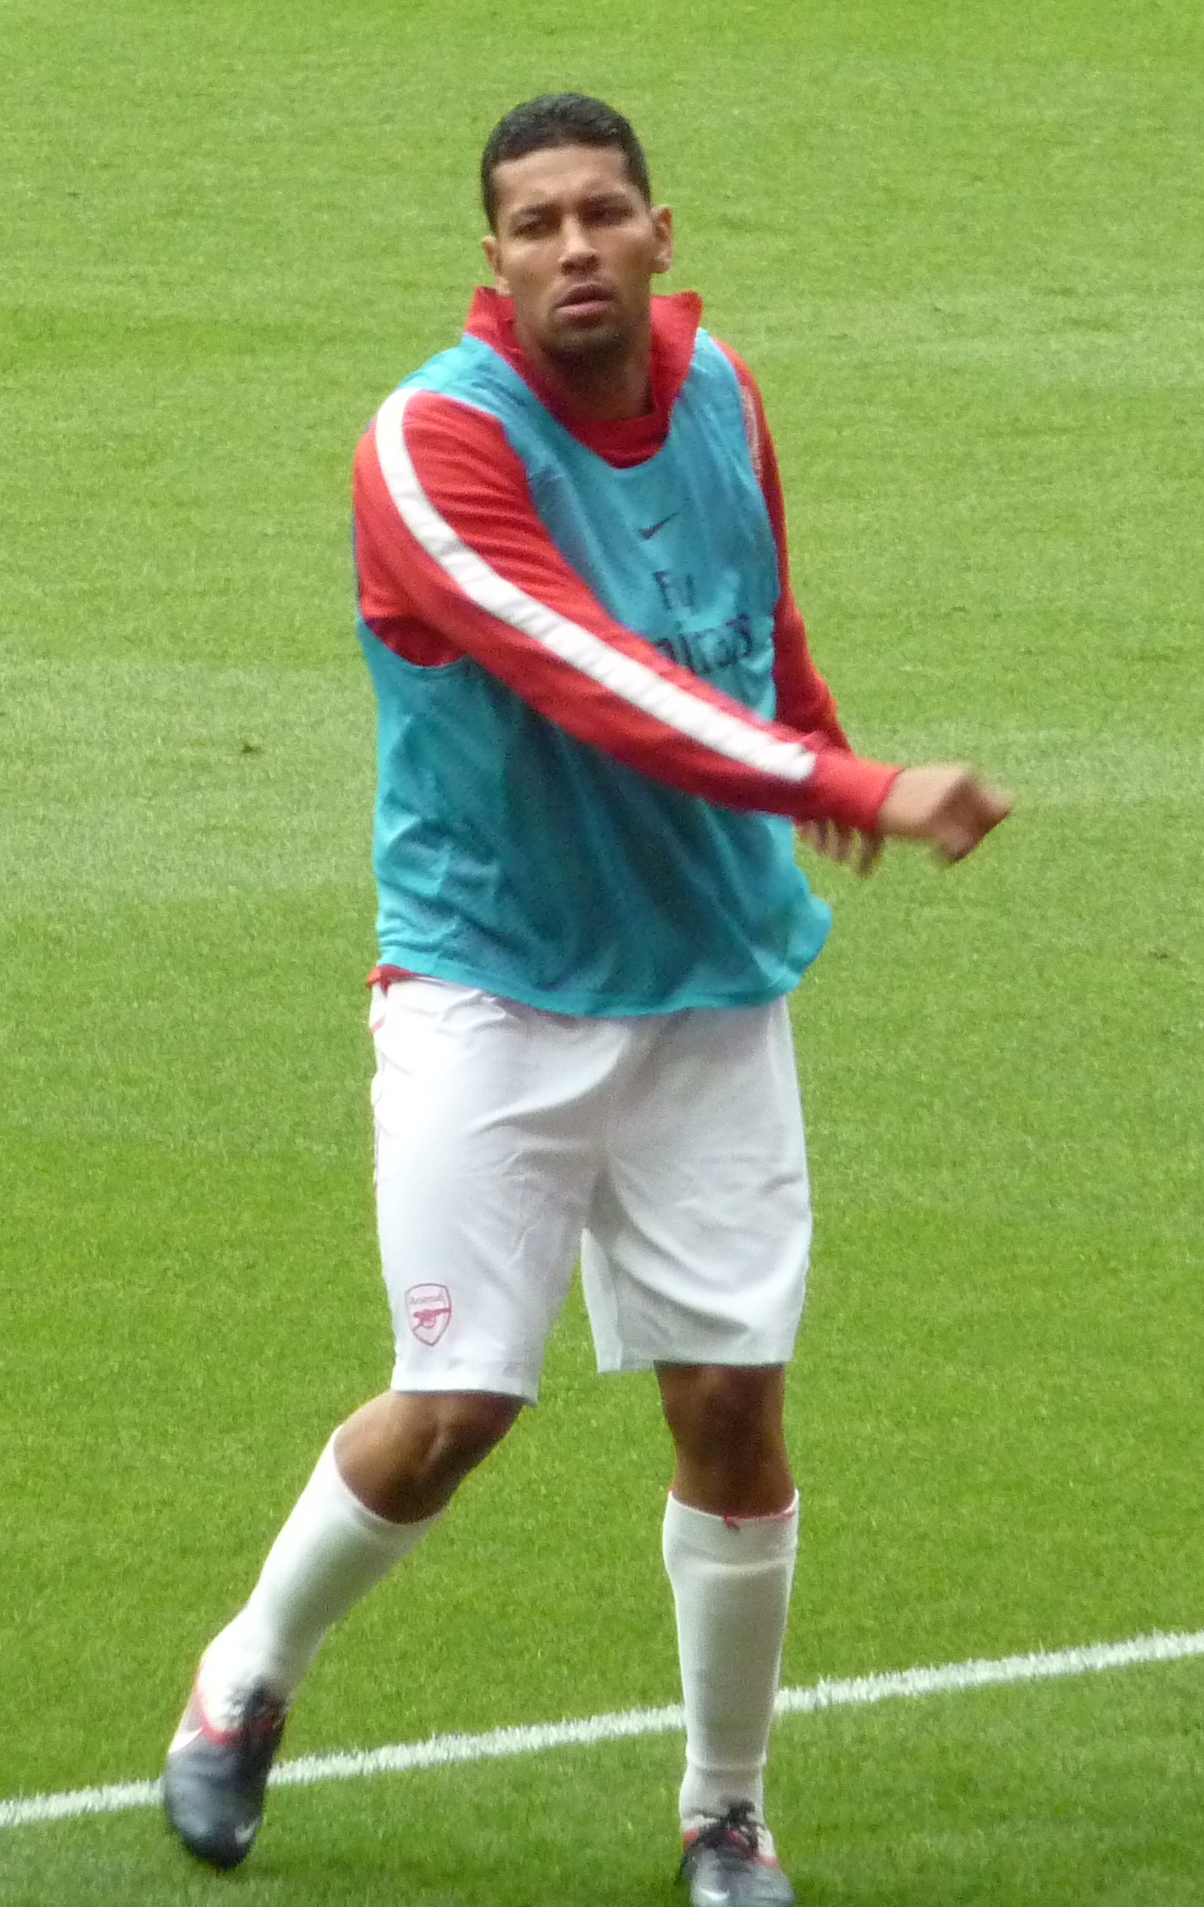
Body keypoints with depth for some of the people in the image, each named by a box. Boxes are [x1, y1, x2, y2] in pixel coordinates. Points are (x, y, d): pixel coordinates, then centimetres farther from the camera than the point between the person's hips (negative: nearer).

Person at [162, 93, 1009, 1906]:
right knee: (454, 1410, -6)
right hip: (489, 991, -4)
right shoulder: (438, 444, -19)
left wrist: (820, 741, 33)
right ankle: (248, 1680, 22)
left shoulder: (719, 389, 0)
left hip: (710, 990, 4)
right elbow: (605, 691, -31)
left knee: (732, 1401, 0)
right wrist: (860, 793, -40)